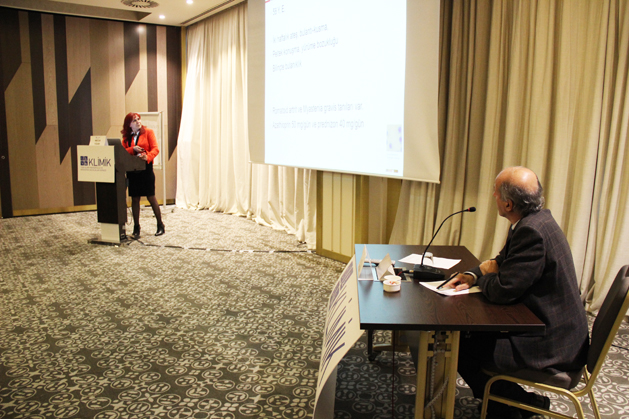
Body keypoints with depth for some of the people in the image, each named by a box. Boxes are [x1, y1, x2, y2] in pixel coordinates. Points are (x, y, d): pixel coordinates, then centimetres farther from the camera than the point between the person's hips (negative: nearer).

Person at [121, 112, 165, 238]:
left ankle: (160, 225, 11)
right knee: (134, 198, 5)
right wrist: (133, 149, -14)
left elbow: (155, 149, -5)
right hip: (132, 170, 3)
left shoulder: (148, 132, 4)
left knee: (151, 197, 0)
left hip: (146, 168, -3)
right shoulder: (126, 137, 12)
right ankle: (136, 228, 12)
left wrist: (147, 157, -23)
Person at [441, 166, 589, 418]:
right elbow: (502, 261, 16)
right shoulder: (535, 220, 4)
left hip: (551, 343, -10)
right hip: (552, 327, 10)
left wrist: (480, 280, -6)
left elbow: (502, 291, -27)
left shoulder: (533, 231, -28)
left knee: (463, 351, -8)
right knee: (468, 331, 14)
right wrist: (472, 275, 0)